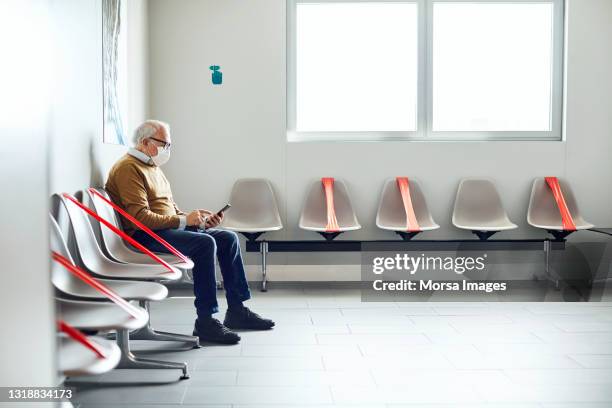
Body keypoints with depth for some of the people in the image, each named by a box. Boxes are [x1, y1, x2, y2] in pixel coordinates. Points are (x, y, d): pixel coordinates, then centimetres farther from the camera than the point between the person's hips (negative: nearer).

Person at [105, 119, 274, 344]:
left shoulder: (153, 168, 21)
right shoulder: (128, 168, -11)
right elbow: (140, 217, -21)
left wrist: (196, 216, 4)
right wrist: (183, 220, -19)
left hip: (169, 227, 10)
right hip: (145, 234, -10)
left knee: (228, 238, 1)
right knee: (205, 243, -30)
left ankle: (236, 311, 4)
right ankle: (205, 322, -25)